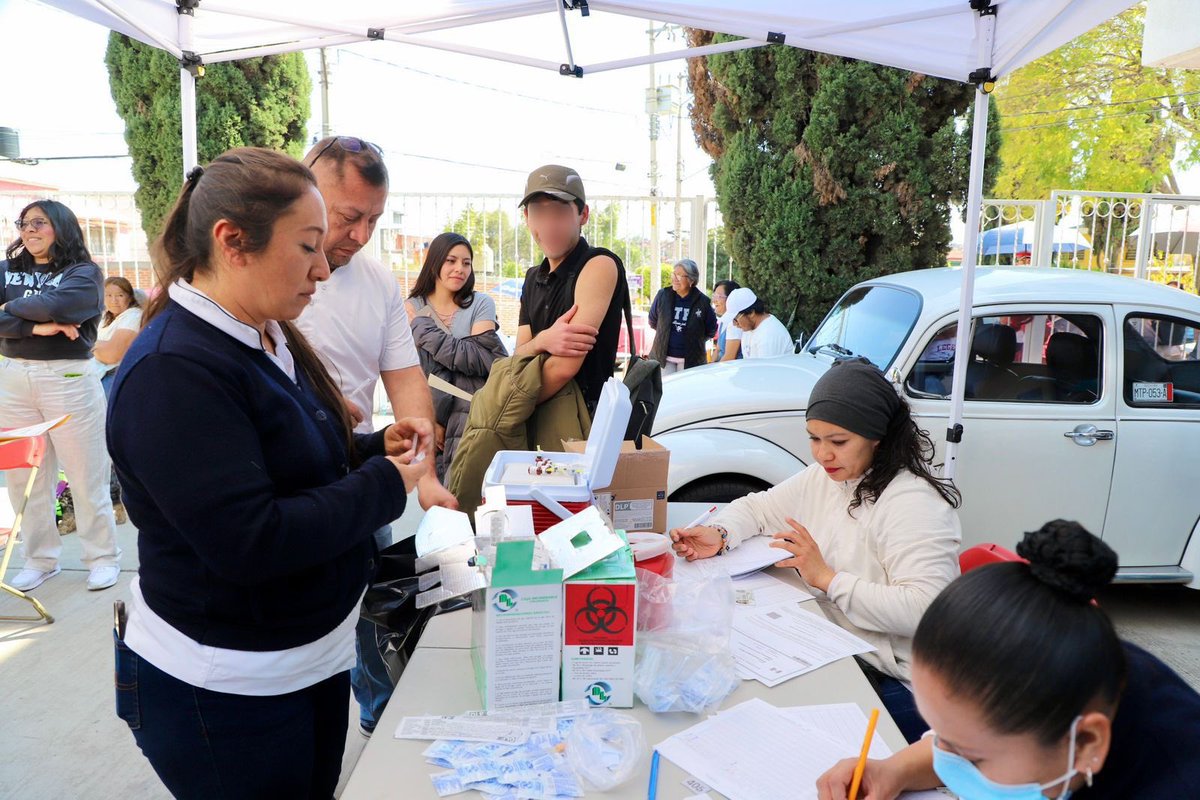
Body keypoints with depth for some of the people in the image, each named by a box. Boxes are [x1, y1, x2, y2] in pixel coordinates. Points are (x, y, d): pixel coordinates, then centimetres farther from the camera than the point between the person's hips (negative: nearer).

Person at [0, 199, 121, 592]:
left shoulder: (83, 273, -2)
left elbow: (57, 306, -21)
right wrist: (34, 326, -18)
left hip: (69, 380, -5)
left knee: (86, 476, 3)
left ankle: (104, 557, 15)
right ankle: (40, 559, 24)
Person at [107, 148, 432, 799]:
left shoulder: (267, 339, 5)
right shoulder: (173, 368, -24)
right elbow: (248, 543, -30)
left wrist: (378, 447, -4)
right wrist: (386, 484, -20)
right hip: (223, 689, -8)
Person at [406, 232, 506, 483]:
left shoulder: (481, 304, 4)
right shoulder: (412, 308, 8)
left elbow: (485, 359, -12)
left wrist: (425, 327, -10)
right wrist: (428, 419, -10)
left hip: (470, 422, -1)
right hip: (423, 422, 1)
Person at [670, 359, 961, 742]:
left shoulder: (914, 503, -20)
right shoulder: (823, 478, 4)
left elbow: (923, 608, -29)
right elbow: (757, 507, 15)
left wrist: (827, 578, -24)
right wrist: (718, 534, -6)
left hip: (891, 685, -7)